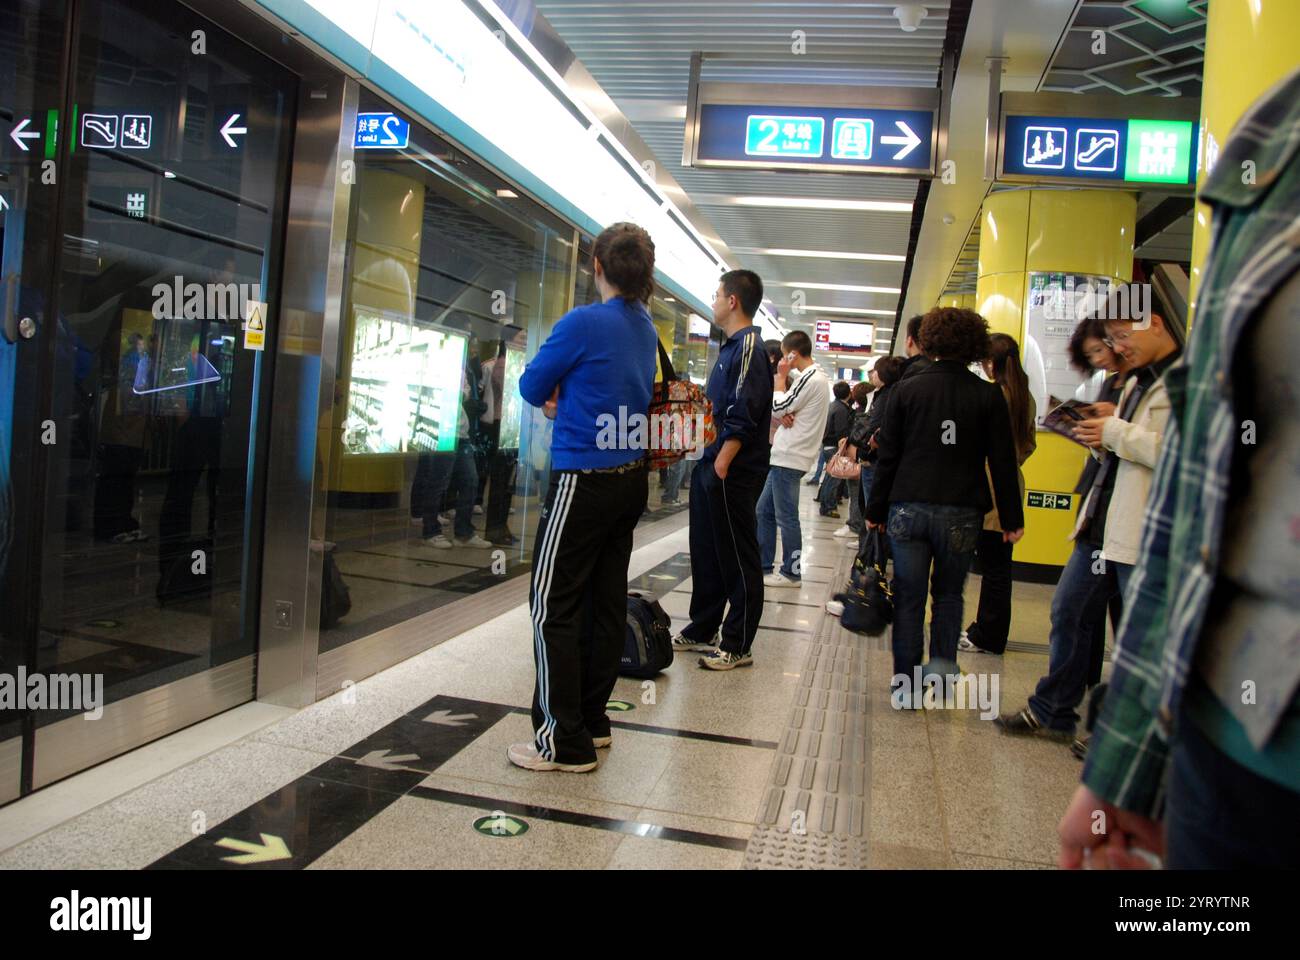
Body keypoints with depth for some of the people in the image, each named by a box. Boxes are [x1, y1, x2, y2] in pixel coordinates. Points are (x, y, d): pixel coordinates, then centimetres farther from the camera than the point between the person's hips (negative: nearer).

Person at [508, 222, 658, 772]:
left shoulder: (584, 322, -15)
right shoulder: (645, 327, 10)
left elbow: (532, 387, -6)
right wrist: (566, 395, 5)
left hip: (584, 480, -8)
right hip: (631, 478, 8)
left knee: (554, 607, -1)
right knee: (606, 601, 14)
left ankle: (565, 743, 4)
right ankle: (592, 721, 26)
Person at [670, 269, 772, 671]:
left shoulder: (748, 346, -13)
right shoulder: (732, 347, 17)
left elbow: (743, 416, -22)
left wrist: (721, 466, -23)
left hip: (732, 472, -10)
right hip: (710, 466, 10)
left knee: (737, 558, -1)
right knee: (706, 551, 16)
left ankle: (737, 645, 8)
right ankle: (702, 630, 28)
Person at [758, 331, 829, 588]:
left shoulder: (810, 379, -16)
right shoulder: (812, 376, 15)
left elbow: (777, 407, -13)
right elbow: (785, 409, 17)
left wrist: (781, 376, -3)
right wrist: (784, 415, -6)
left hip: (789, 458, -10)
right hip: (786, 456, 10)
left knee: (786, 517, -3)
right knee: (764, 511, 13)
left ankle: (792, 572, 6)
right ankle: (763, 565, 19)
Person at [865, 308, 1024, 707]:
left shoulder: (907, 388, 0)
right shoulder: (988, 396, 0)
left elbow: (887, 456, 0)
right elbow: (1003, 463, 1)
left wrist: (876, 510, 6)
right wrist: (1012, 518, 8)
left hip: (909, 508, 0)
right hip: (961, 513, 0)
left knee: (909, 598, 7)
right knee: (949, 593, 19)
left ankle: (906, 687, 9)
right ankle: (943, 663, 2)